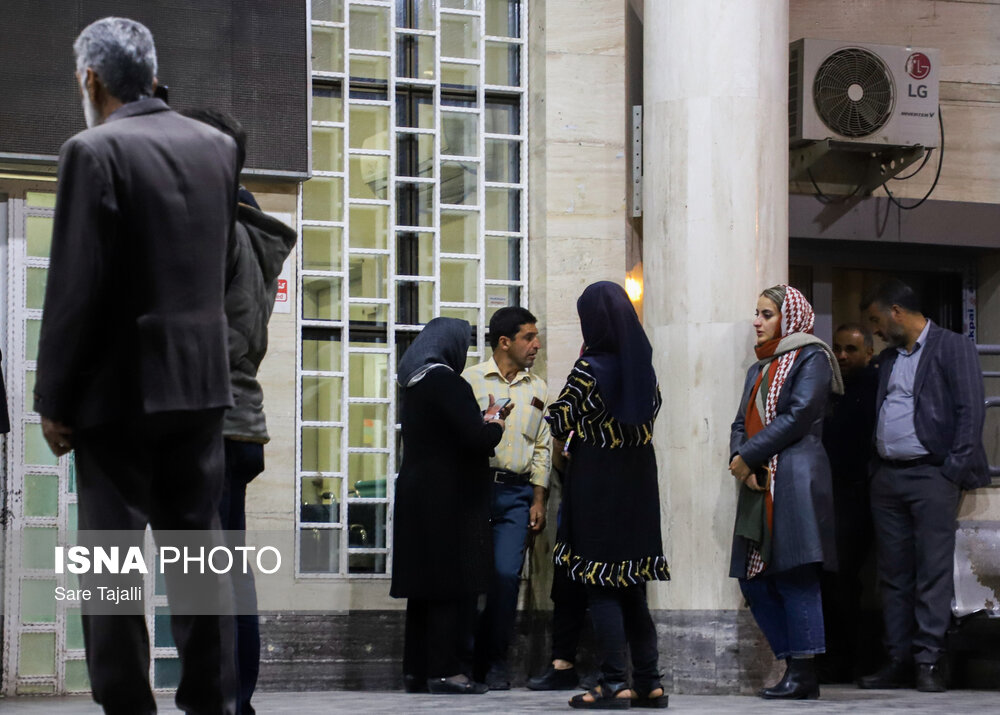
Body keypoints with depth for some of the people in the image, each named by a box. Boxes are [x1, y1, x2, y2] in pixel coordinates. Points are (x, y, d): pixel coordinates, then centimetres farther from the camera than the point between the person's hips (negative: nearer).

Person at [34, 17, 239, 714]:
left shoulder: (94, 152, -13)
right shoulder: (218, 146, 6)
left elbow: (76, 287, -14)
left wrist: (55, 400, -9)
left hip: (122, 385, -6)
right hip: (202, 377, 6)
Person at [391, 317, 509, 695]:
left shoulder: (416, 384, 12)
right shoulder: (445, 382, -15)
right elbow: (477, 438, -21)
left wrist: (484, 419, 18)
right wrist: (495, 424, -1)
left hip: (418, 496, 9)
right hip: (448, 499, -9)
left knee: (425, 581, 11)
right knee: (451, 581, -5)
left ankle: (416, 669, 14)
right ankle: (444, 670, -5)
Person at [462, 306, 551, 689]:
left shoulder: (537, 389, 15)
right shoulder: (471, 380, 3)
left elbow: (542, 448, 16)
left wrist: (539, 501, 9)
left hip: (517, 492, 2)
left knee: (506, 574, -7)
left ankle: (494, 661, 4)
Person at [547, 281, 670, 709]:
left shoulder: (589, 368, -13)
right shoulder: (643, 367, 5)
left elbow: (560, 422, -6)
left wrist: (560, 456, 13)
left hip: (595, 482, -6)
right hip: (639, 483, 6)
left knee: (601, 586, -3)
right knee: (632, 586, 12)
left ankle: (614, 685, -7)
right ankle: (648, 682, 11)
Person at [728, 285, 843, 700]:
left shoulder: (811, 358, 0)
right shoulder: (759, 369, 24)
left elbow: (798, 415, -11)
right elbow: (741, 424, 17)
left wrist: (748, 457, -11)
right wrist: (741, 461, -4)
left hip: (796, 476, -8)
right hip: (759, 483, 8)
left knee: (794, 576, -12)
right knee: (754, 581, 3)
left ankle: (803, 674, -11)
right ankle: (795, 665, 9)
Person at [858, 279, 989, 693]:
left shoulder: (953, 348, -1)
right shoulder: (887, 359, 19)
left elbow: (971, 411, -7)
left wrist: (954, 472, -13)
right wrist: (874, 469, 8)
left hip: (931, 474, -7)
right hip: (887, 476, 7)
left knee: (933, 571, -7)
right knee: (893, 574, 6)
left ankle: (929, 662, -6)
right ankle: (898, 661, 9)